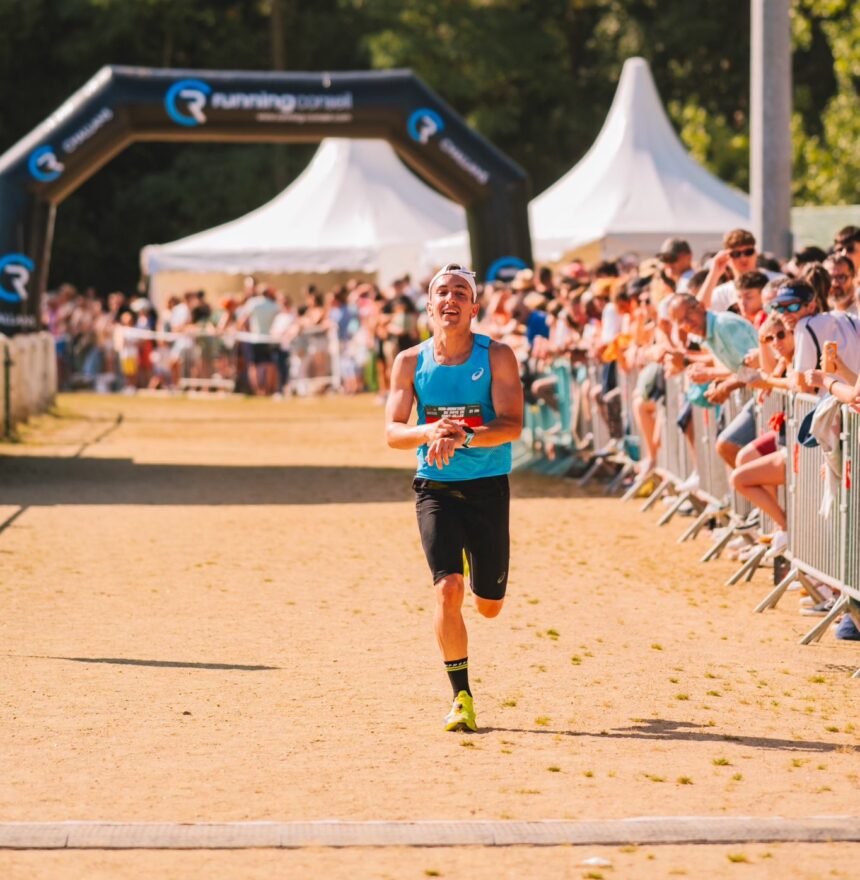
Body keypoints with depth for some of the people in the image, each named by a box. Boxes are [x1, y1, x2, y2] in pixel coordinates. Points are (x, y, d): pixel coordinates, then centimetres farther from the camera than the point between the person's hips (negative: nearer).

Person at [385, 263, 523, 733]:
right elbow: (392, 432, -6)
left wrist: (463, 437, -33)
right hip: (435, 487, 0)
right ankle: (461, 698, -7)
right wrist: (429, 433, -27)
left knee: (488, 604, 11)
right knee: (448, 590, -18)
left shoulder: (496, 356, -6)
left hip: (488, 487, 0)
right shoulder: (410, 362, 0)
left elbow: (512, 425, -16)